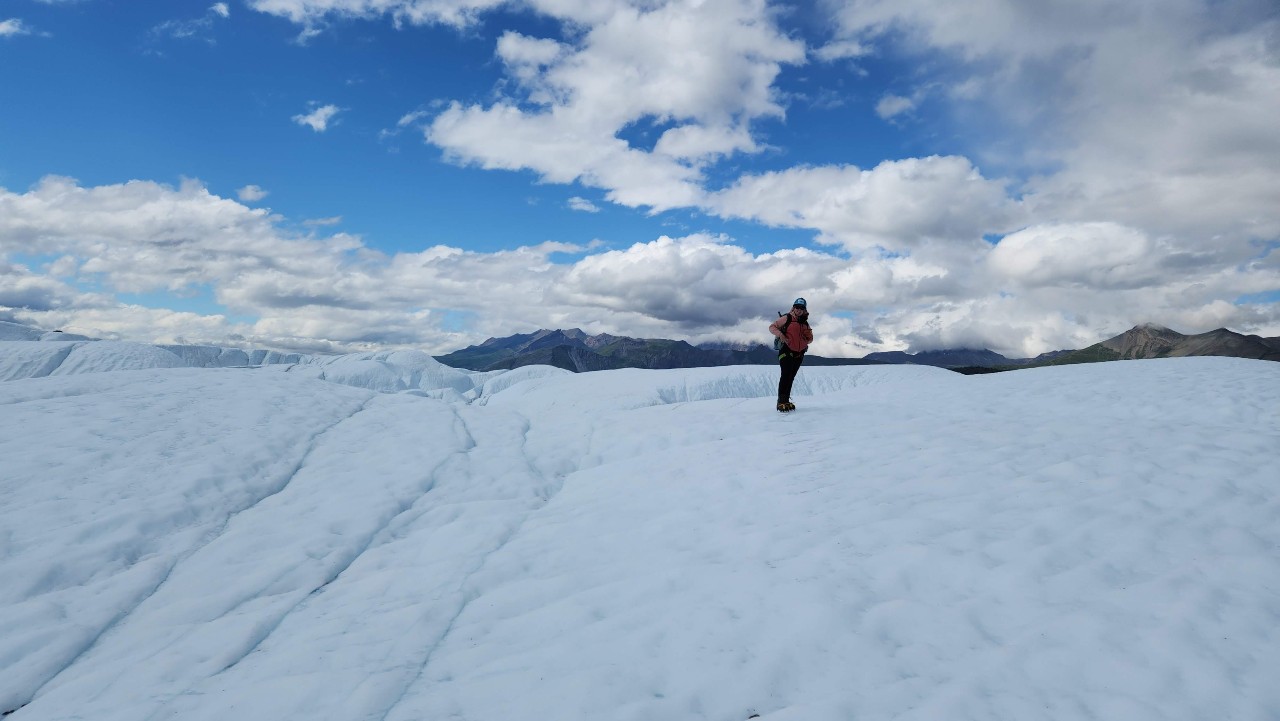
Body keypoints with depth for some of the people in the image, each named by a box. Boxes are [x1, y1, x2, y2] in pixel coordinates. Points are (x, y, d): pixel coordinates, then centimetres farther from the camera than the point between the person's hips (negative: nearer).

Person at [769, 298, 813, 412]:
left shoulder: (805, 323, 14)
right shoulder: (787, 318, -1)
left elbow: (810, 338, 24)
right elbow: (771, 327, 0)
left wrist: (806, 341, 0)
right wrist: (780, 334, -18)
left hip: (799, 354, 6)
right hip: (786, 352, -6)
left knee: (791, 377, 9)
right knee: (786, 375, -16)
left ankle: (786, 401, 15)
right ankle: (781, 402, -16)